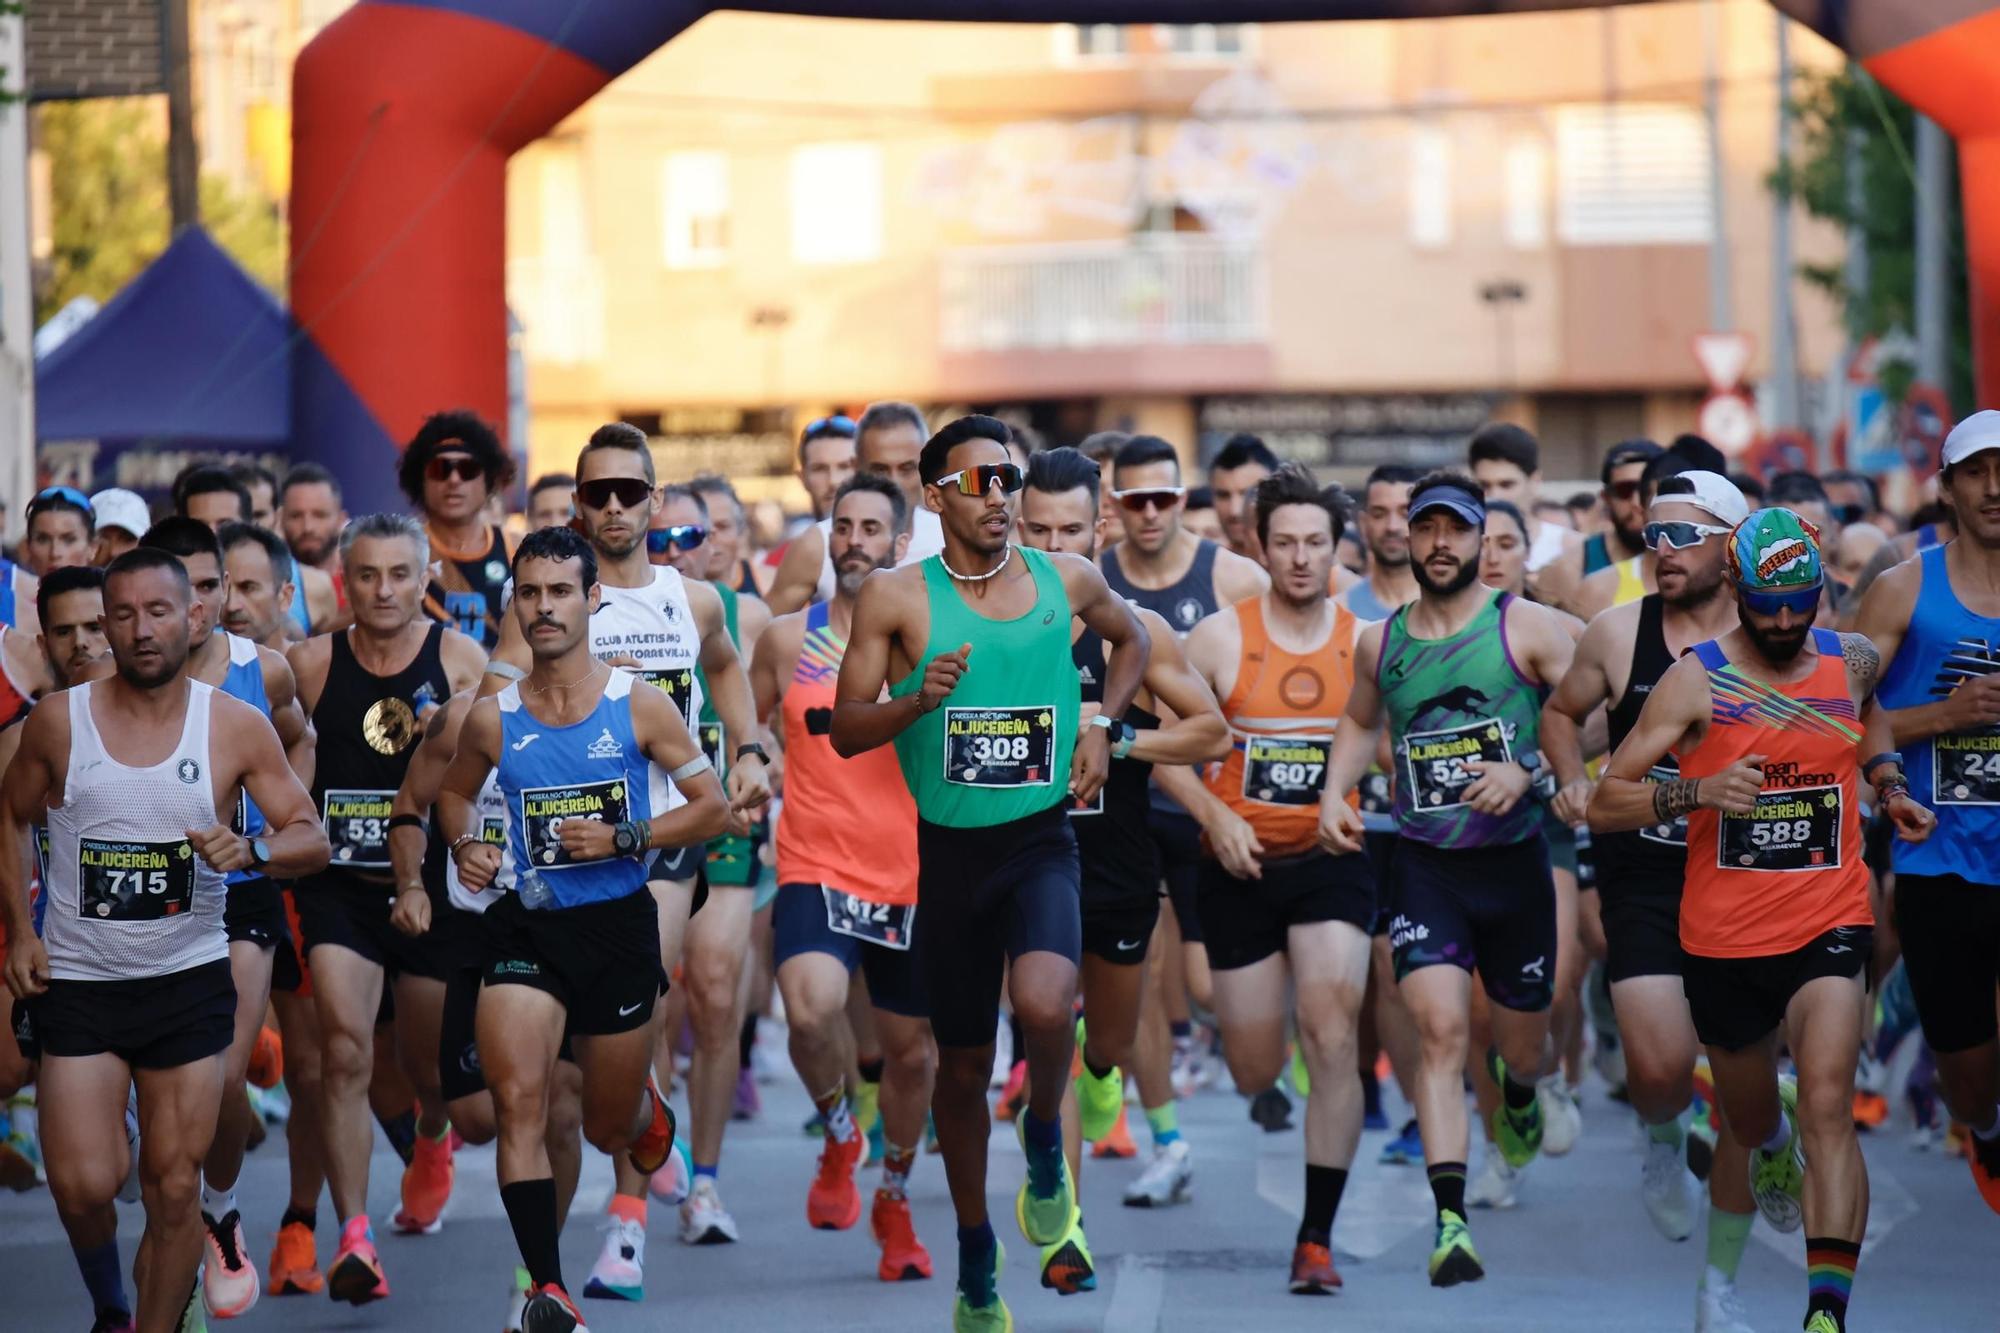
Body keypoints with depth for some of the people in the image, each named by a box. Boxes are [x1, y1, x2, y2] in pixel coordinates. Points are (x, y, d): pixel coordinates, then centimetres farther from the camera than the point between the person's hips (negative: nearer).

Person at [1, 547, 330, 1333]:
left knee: (175, 1189, 2)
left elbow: (312, 840, -3)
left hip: (190, 981, 0)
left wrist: (252, 851, -24)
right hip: (76, 981, 0)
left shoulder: (236, 728, -4)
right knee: (82, 1185, -8)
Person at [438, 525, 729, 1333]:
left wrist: (625, 837, -15)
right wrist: (465, 846, -1)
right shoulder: (493, 720, 0)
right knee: (518, 1099, -18)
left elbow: (712, 806, -2)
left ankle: (644, 1105, 52)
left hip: (618, 924, -1)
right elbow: (455, 792, 20)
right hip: (525, 924, 1)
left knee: (609, 1130, 13)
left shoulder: (639, 707, -5)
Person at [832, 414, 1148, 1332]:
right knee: (963, 1061, 10)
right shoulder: (897, 597, -5)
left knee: (1043, 1004, -29)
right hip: (950, 849, 0)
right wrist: (919, 699, -24)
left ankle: (1044, 1138, 3)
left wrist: (1101, 726, 8)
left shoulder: (1065, 580, 1)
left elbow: (1130, 639, 23)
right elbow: (845, 731, -6)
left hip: (1040, 842, 0)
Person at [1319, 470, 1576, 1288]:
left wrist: (1525, 769, -22)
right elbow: (1360, 721, 26)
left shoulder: (1526, 628, -5)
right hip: (1423, 861, 1)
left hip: (1514, 859, -1)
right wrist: (1334, 792, 9)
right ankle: (1450, 1220, -24)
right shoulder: (1380, 643, 6)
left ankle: (1516, 1089, 55)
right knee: (1440, 1029, -18)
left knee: (1523, 1042, 14)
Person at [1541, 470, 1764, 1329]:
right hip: (1643, 879, 0)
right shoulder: (1617, 634, 0)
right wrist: (1573, 781, 0)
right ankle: (1663, 1139, 25)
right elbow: (1561, 712, 17)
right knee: (1660, 1068, -15)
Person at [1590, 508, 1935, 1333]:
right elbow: (1604, 804, -11)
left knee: (1827, 1108, -21)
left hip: (1829, 925, 0)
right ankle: (1773, 1146, 59)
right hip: (1724, 939, 0)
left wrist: (1889, 784, 11)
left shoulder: (1853, 661, 3)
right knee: (1749, 1120, 19)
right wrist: (1697, 791, -27)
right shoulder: (1696, 680, -8)